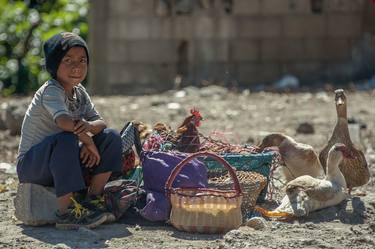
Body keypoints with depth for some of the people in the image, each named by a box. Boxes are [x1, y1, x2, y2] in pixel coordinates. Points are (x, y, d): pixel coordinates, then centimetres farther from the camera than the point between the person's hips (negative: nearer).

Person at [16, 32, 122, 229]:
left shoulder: (79, 92, 8)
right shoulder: (51, 91, -18)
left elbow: (100, 122, 0)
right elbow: (64, 121, -37)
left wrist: (89, 126, -24)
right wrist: (88, 141, -25)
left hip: (60, 164, 8)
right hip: (30, 165, -8)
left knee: (111, 137, -4)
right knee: (65, 140, -39)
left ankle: (94, 198, -2)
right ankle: (66, 211, -36)